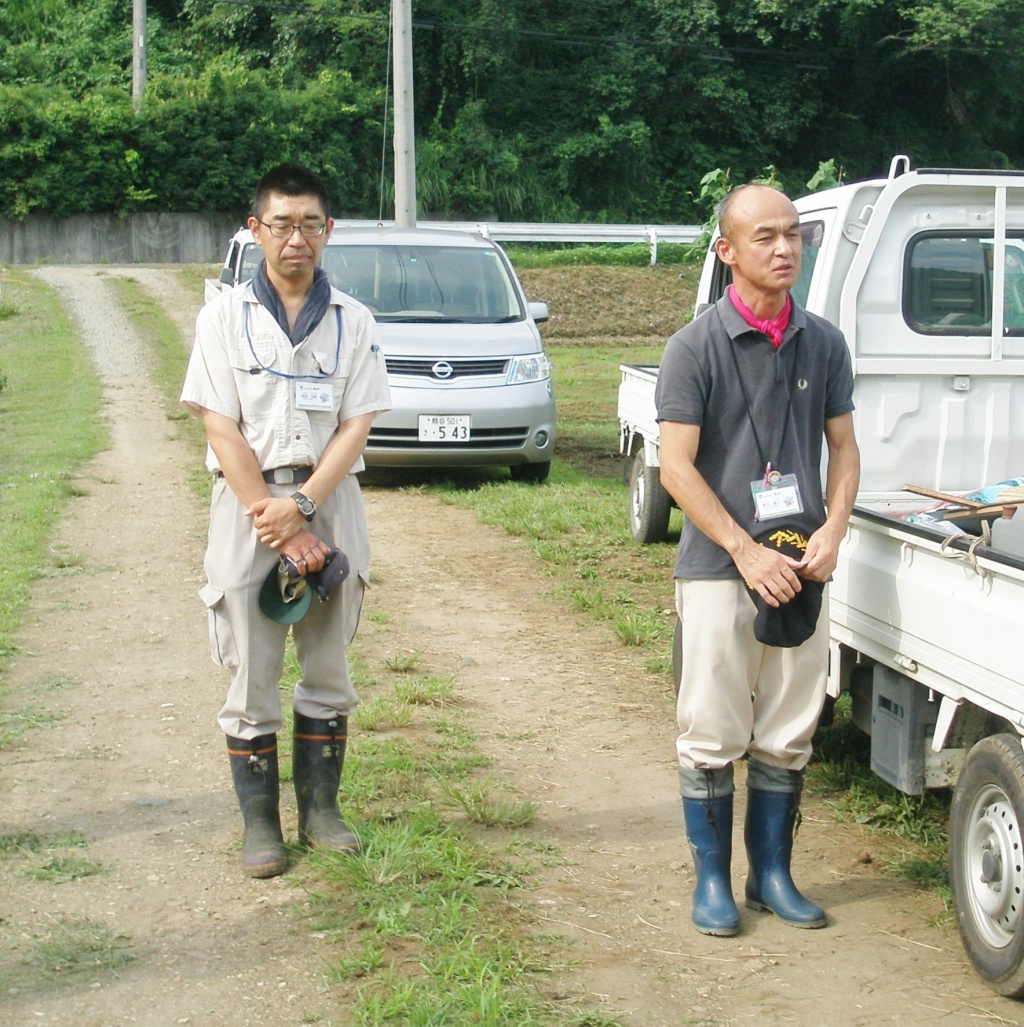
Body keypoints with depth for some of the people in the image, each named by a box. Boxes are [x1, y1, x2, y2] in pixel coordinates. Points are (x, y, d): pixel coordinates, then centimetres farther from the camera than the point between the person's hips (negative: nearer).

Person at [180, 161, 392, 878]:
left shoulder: (354, 322, 4)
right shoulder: (226, 316, 1)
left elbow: (356, 426, -3)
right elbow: (221, 428, -6)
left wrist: (301, 507, -17)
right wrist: (274, 522, -14)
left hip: (330, 503, 2)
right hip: (248, 504, -1)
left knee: (328, 671, 9)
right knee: (252, 677, 2)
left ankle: (320, 809, 21)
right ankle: (260, 822, 12)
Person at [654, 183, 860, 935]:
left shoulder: (824, 344, 5)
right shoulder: (696, 347, -7)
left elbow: (843, 448, 11)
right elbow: (677, 466, -10)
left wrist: (831, 533, -5)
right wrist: (747, 552, -16)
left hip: (799, 568, 4)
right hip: (718, 566, -4)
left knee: (788, 736, 11)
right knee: (713, 735, 4)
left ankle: (773, 873, 24)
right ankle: (712, 878, 17)